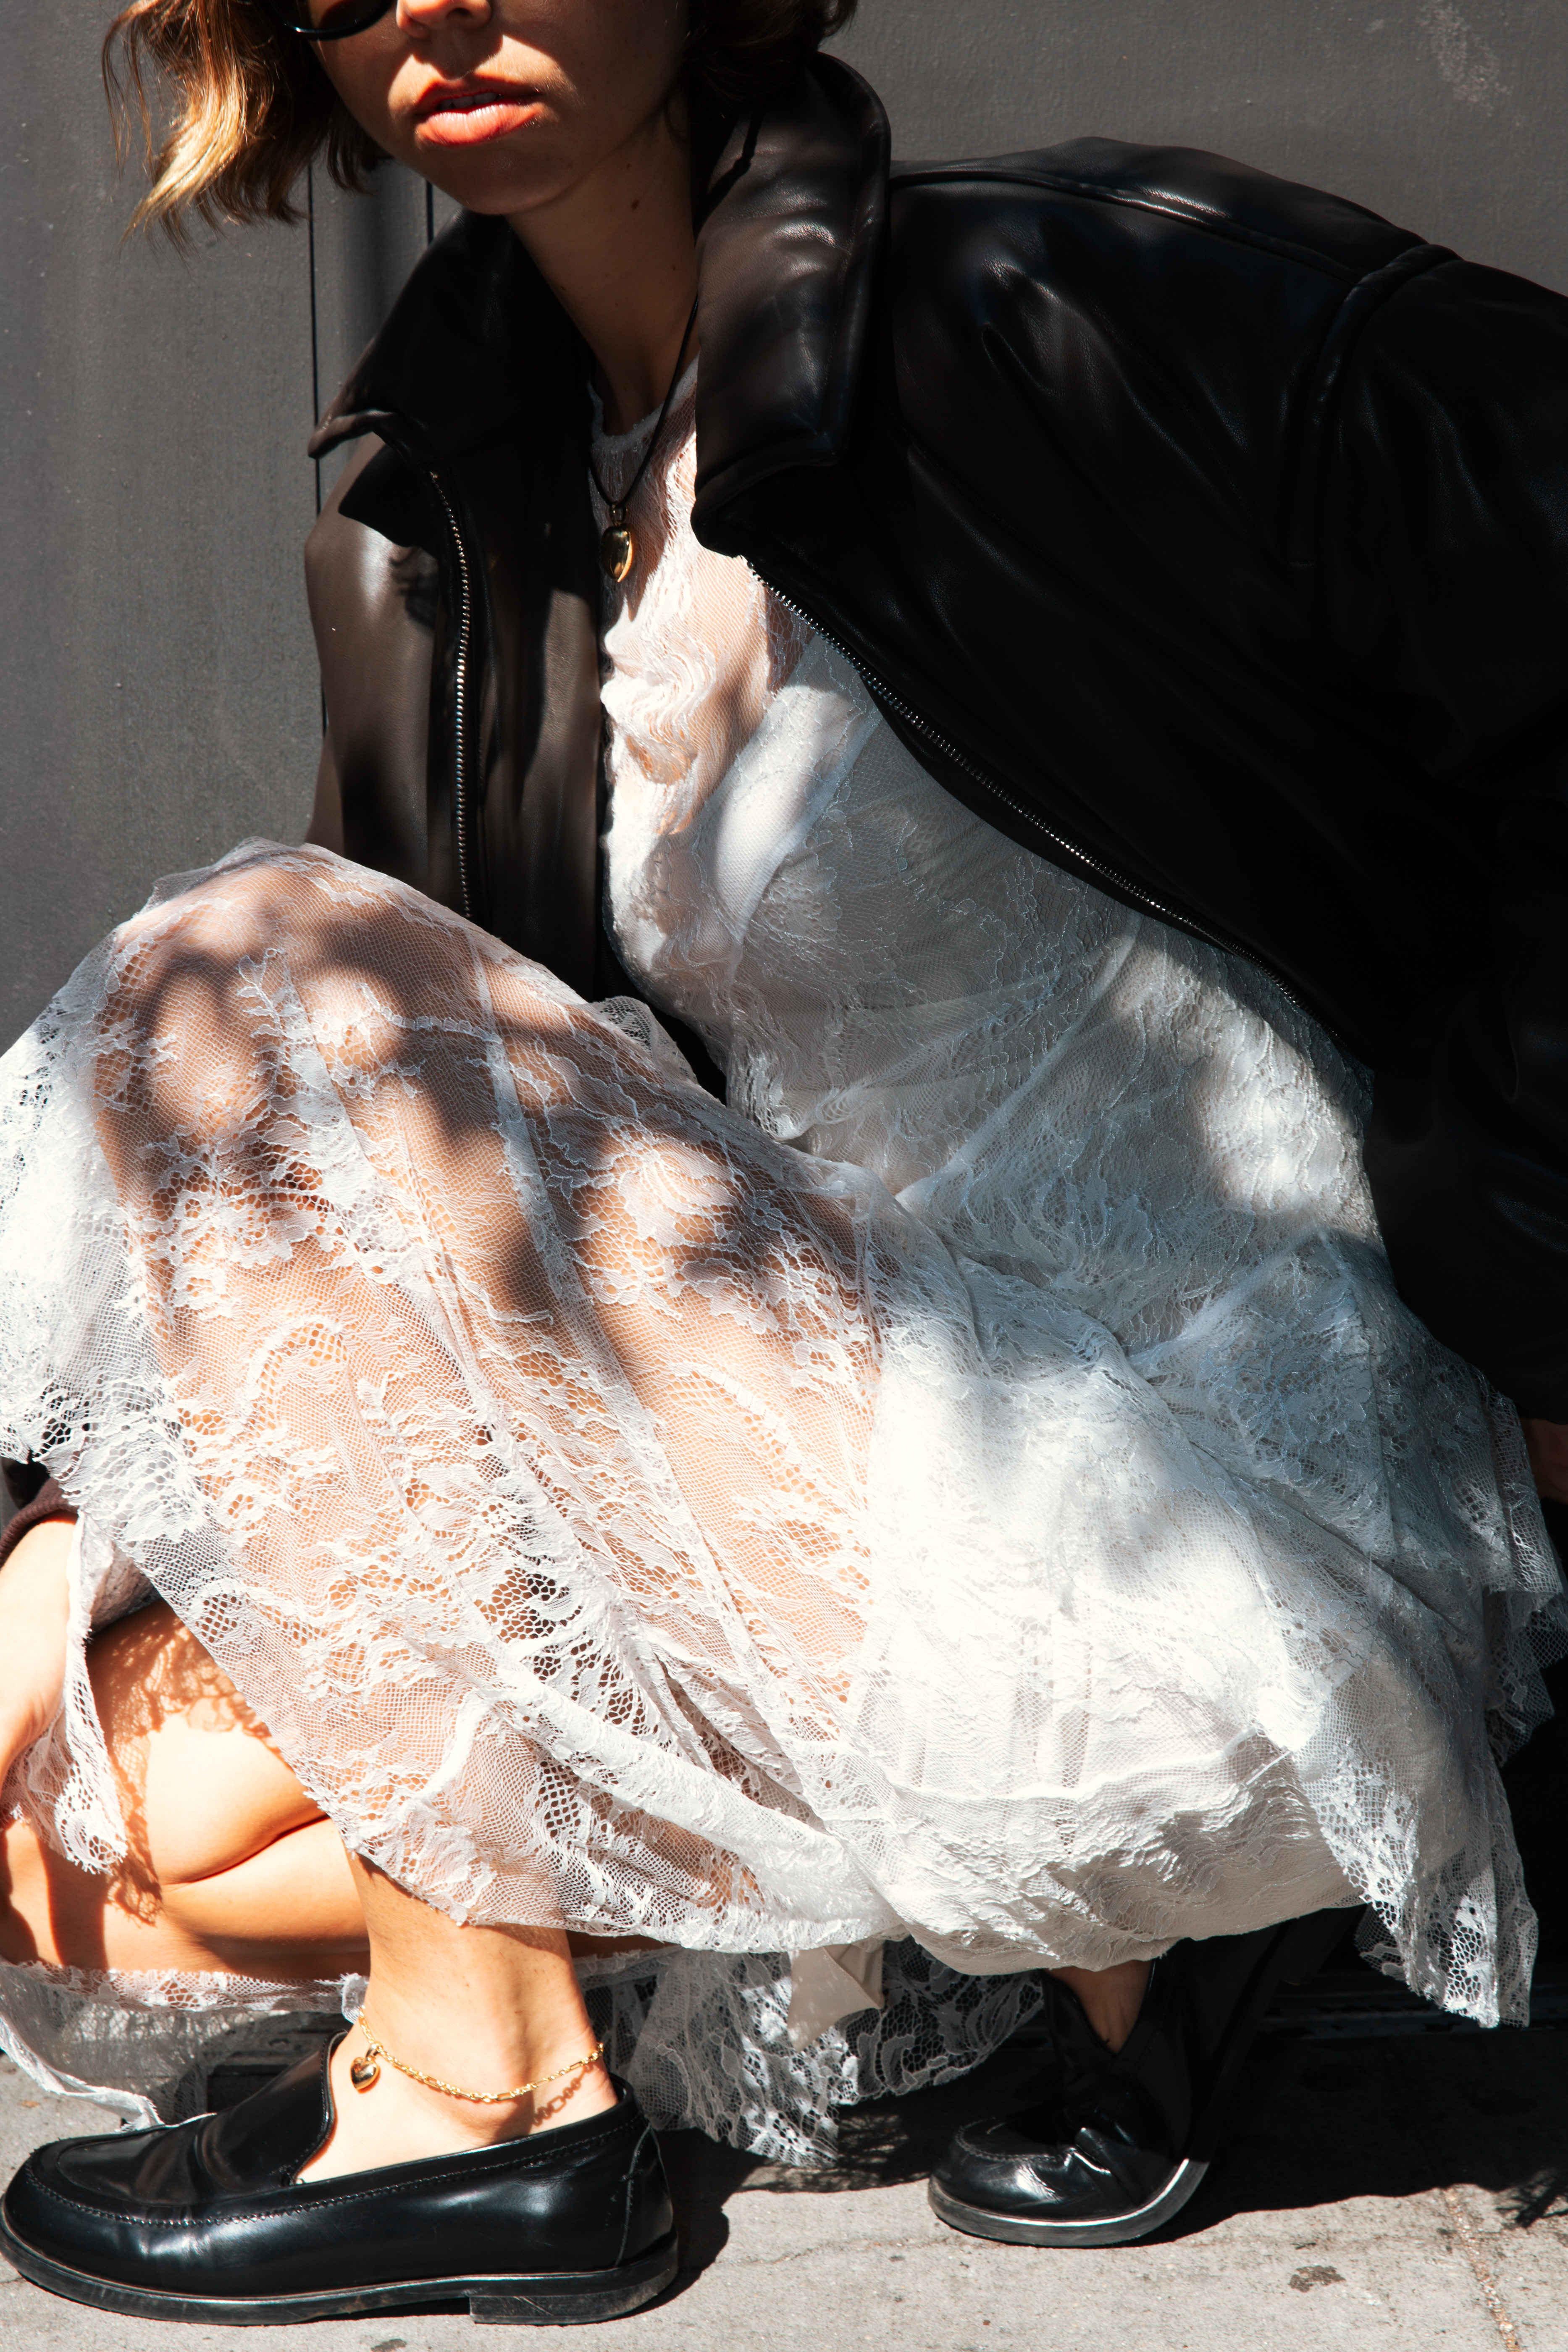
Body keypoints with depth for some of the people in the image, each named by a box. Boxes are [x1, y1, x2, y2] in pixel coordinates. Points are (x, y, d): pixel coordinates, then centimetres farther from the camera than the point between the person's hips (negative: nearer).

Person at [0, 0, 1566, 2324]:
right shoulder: (434, 508, 10)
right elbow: (441, 1095, 11)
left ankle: (486, 2088, -7)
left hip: (1215, 1523, -8)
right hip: (867, 1418, 8)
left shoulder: (1055, 311, -12)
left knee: (243, 996, -16)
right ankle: (1103, 1887, 6)